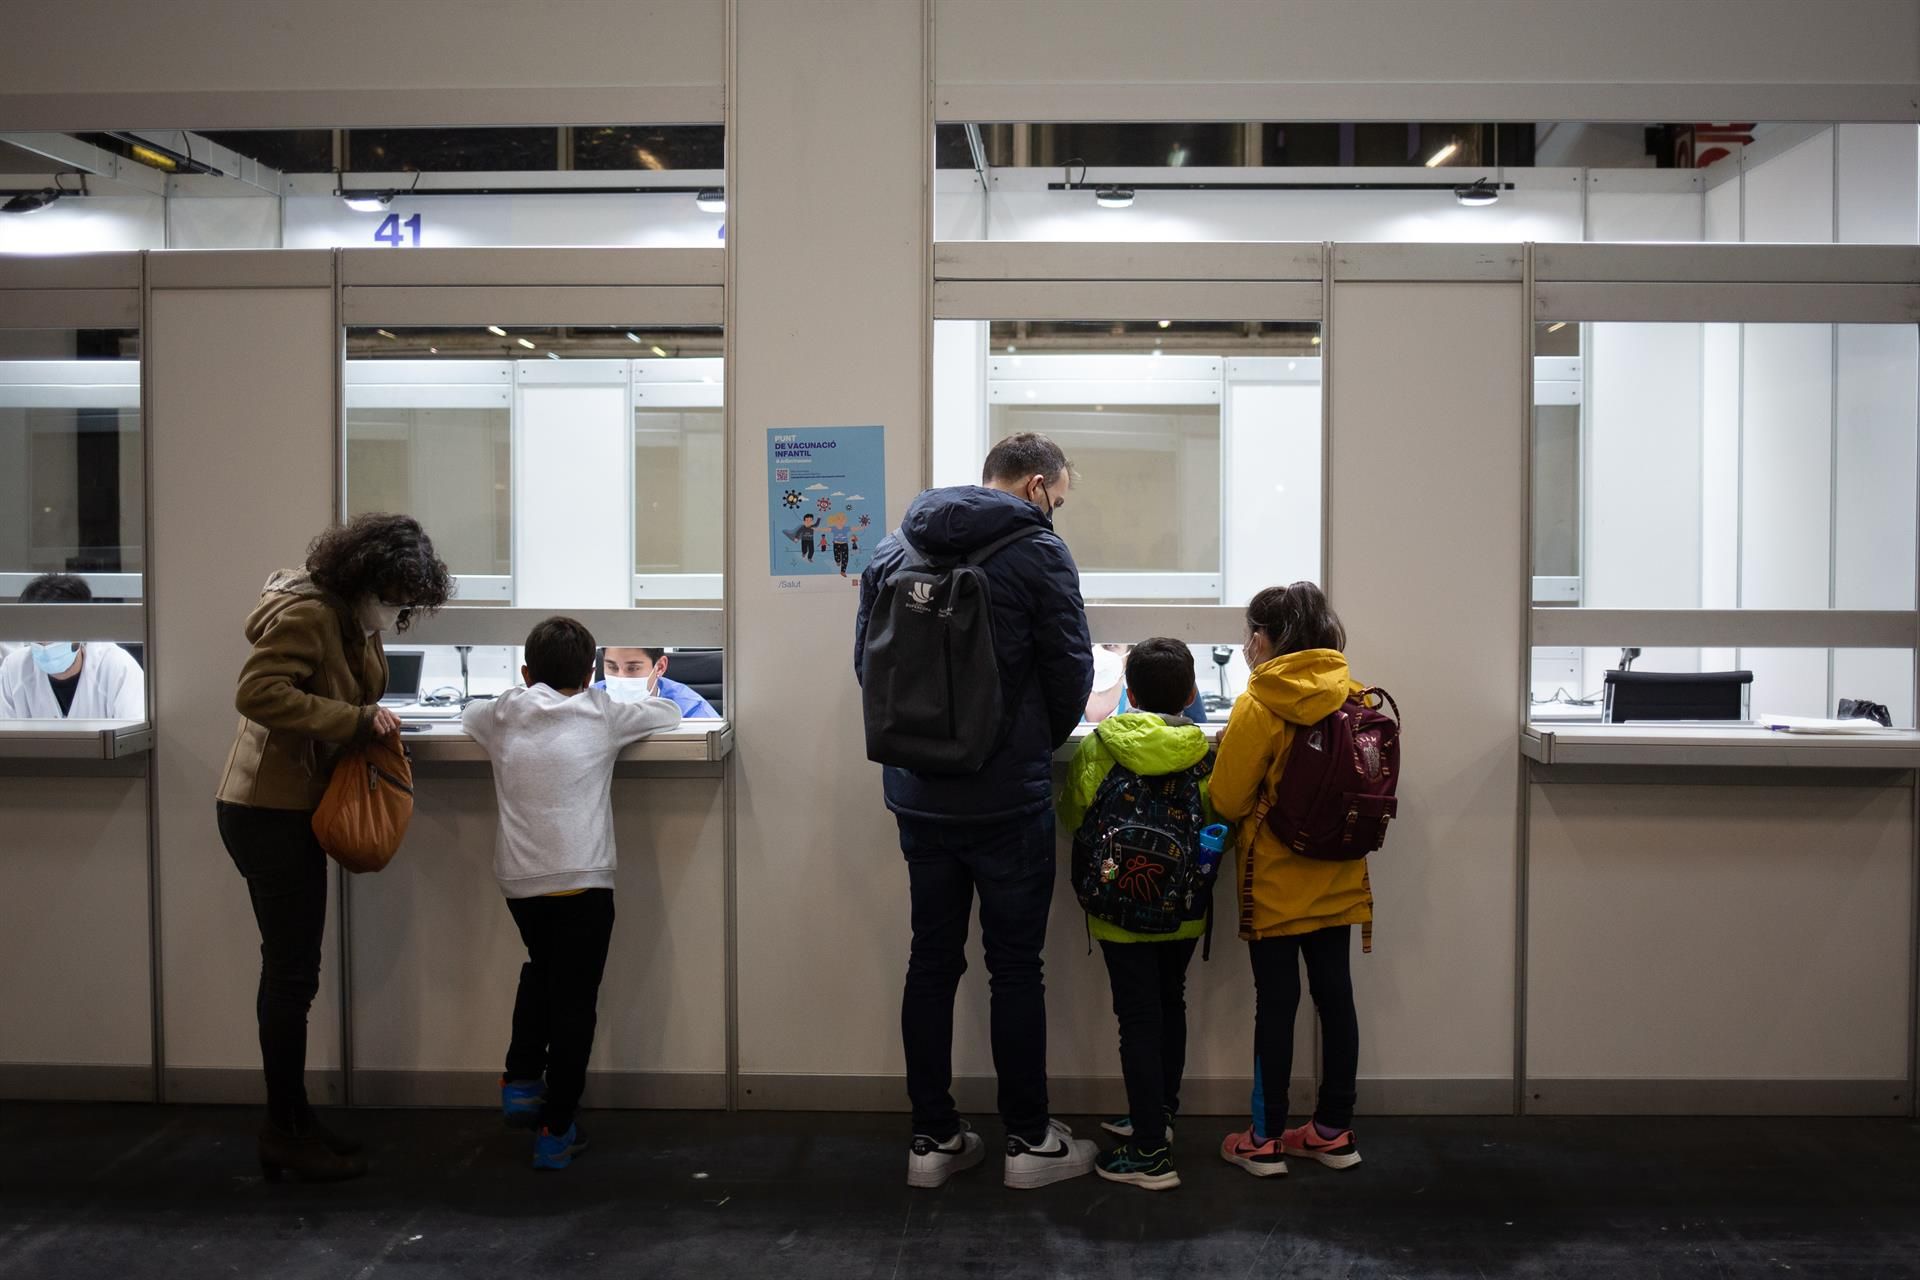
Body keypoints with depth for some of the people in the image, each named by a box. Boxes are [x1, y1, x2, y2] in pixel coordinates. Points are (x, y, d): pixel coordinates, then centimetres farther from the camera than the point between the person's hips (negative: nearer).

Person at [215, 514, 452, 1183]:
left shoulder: (357, 623, 11)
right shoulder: (306, 614, -19)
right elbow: (258, 693, -29)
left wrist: (375, 725, 0)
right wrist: (357, 719, -26)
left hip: (294, 808, 10)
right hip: (268, 811, -10)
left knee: (291, 971, 14)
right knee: (291, 972, -4)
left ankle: (291, 1123, 24)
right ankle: (286, 1133, 6)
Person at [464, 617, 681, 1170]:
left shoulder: (503, 715, 11)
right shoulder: (600, 714, 6)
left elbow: (468, 715, 34)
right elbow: (668, 712, 20)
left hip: (518, 881, 3)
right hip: (582, 880, -3)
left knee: (540, 970, 29)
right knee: (574, 999, 5)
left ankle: (520, 1081, 23)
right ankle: (555, 1131, 8)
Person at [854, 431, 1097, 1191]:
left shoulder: (893, 550, 6)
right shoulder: (1036, 550, -10)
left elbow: (866, 661, 10)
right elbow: (1071, 670, -7)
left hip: (918, 794, 5)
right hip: (1007, 798, -5)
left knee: (931, 962, 12)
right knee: (1016, 968, 5)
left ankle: (933, 1139, 19)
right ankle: (1028, 1141, 16)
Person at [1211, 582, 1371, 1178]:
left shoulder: (1258, 706, -16)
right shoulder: (1354, 699, 1)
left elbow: (1226, 800, -14)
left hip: (1276, 883, -5)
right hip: (1338, 881, 5)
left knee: (1276, 1003, 2)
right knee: (1335, 996, 11)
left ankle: (1266, 1140, 10)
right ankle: (1334, 1131, 21)